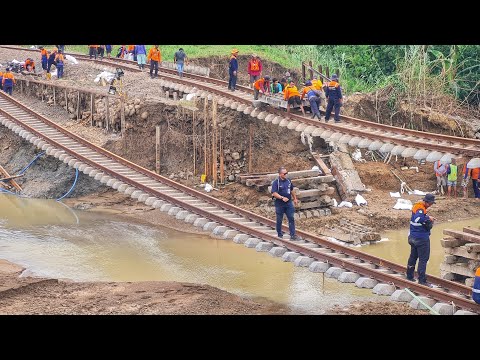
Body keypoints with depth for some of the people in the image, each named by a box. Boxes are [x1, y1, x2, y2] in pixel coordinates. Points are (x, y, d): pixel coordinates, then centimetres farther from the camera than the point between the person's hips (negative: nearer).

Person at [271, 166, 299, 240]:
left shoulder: (288, 181, 6)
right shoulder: (276, 182, -12)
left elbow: (291, 191, 20)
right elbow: (274, 193, -19)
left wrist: (295, 199, 22)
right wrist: (282, 198, -28)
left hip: (289, 203, 5)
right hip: (279, 204, -5)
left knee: (291, 219, -1)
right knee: (279, 220, 7)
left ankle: (293, 235, 1)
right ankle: (280, 235, 20)